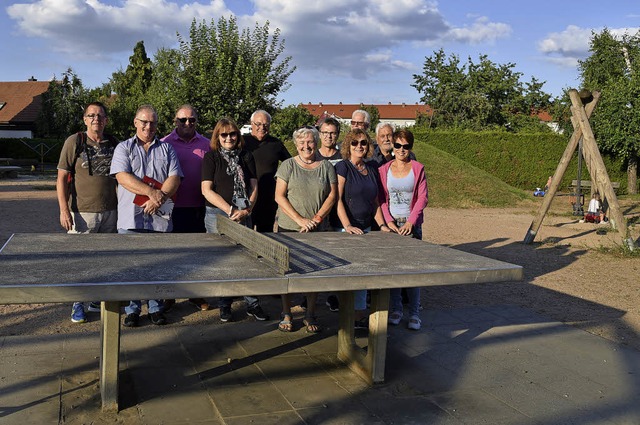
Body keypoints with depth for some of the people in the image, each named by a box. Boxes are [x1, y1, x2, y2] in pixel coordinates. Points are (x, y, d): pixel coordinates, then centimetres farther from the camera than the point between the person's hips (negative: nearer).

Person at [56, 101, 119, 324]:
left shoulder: (113, 144, 9)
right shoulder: (74, 142, -3)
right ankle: (77, 304, 11)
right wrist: (64, 209, -12)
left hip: (110, 211, 4)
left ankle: (97, 299, 26)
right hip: (82, 212, -4)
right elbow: (62, 178, -5)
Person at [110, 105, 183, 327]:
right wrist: (152, 192, -16)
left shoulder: (166, 149, 13)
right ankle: (132, 309, 15)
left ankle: (156, 308, 18)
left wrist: (158, 198, -15)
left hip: (160, 218, 1)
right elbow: (123, 177, -7)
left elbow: (174, 179, 1)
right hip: (131, 219, -1)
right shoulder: (124, 148, 8)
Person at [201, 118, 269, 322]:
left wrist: (246, 210, -7)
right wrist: (231, 211, -12)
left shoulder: (246, 157, 11)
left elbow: (254, 187, 10)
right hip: (217, 215, -2)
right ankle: (224, 305, 15)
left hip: (243, 215, 2)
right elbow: (207, 190, -5)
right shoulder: (211, 157, 2)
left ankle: (252, 304, 9)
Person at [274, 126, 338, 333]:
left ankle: (310, 315, 19)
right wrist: (299, 219, -13)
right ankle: (286, 314, 18)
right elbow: (279, 196, -5)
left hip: (318, 230, 2)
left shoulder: (326, 166, 7)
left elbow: (332, 195, 4)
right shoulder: (288, 165, 0)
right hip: (289, 228, -2)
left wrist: (317, 218, -8)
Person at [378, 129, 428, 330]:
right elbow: (382, 199, 3)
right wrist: (389, 221, -10)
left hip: (411, 224, -1)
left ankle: (414, 313, 4)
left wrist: (410, 222, -13)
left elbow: (422, 198, -3)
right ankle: (395, 309, 15)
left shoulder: (418, 168, 3)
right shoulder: (384, 169, 6)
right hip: (391, 223, 2)